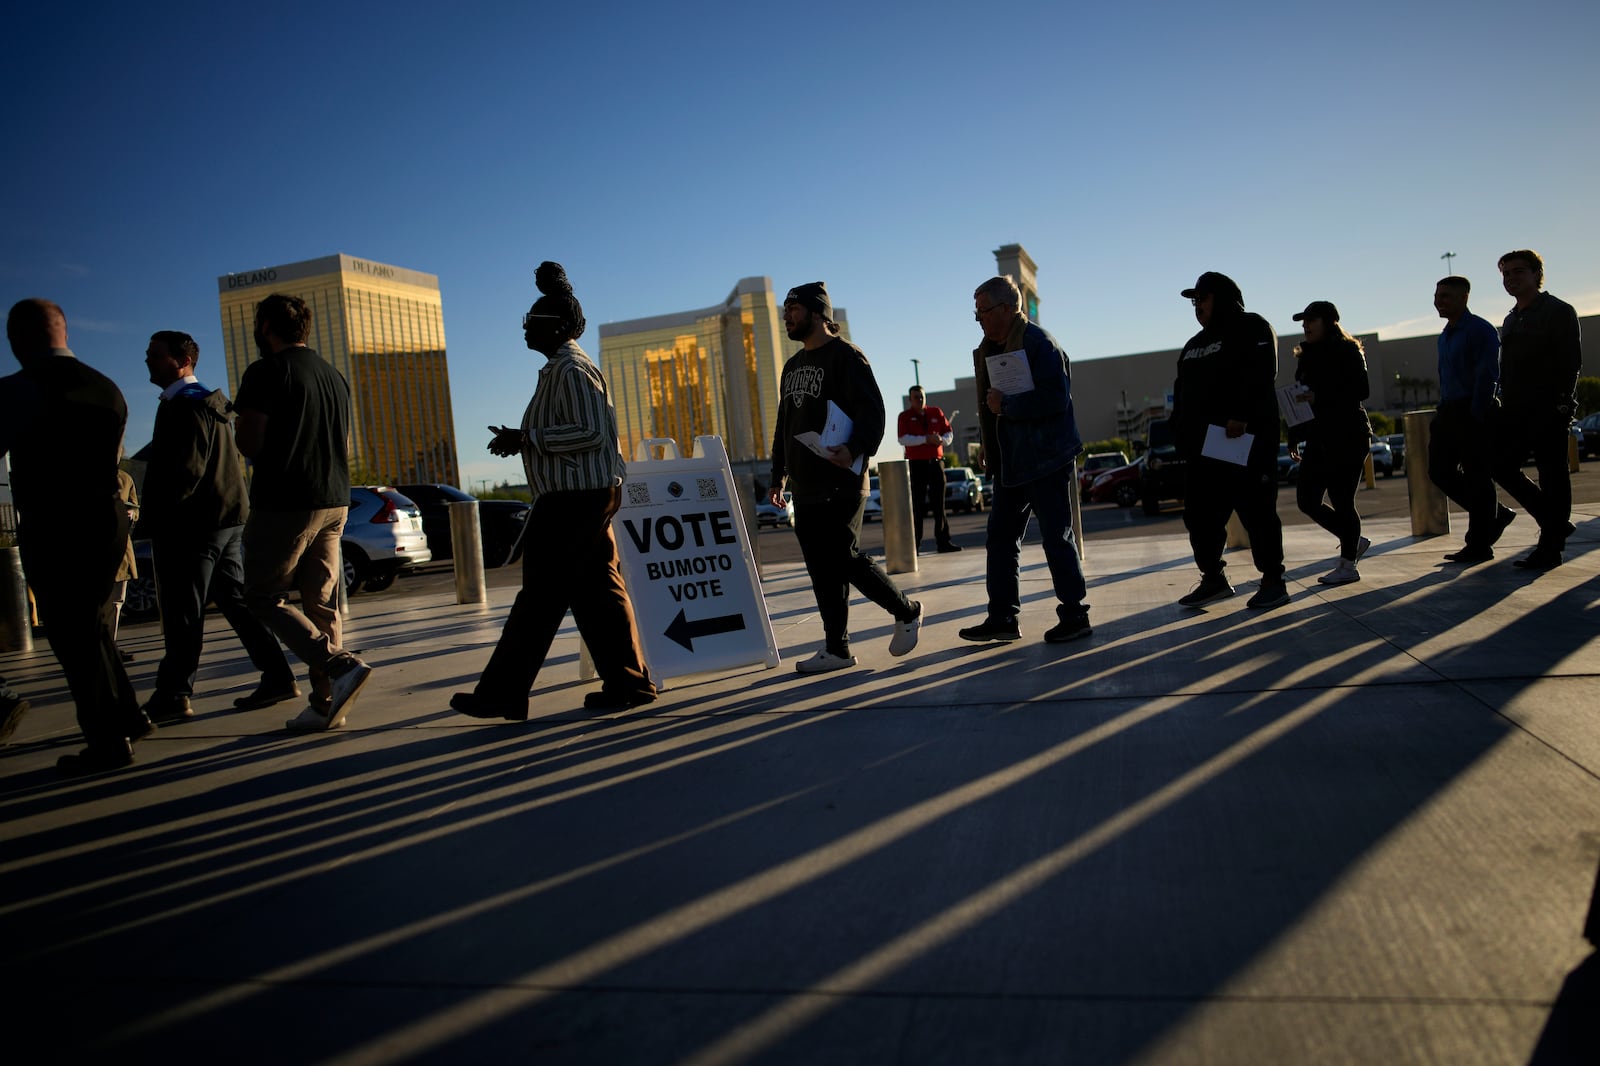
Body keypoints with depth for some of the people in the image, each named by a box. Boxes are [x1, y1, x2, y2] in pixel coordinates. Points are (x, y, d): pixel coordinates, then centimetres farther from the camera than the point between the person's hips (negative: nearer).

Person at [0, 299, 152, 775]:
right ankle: (129, 719, 26)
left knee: (72, 635, 2)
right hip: (107, 518, 7)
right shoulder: (107, 389, 10)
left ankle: (108, 744, 8)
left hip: (52, 527, -7)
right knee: (92, 626, 21)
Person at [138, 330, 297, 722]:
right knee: (237, 601, 10)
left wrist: (152, 520, -15)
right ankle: (278, 678, 9)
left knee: (183, 612, -5)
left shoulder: (184, 406, -11)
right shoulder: (210, 403, 20)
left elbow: (185, 470, -20)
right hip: (227, 519, 10)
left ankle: (172, 696, 0)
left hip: (193, 525, -10)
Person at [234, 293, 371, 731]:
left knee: (263, 597, 3)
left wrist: (237, 428, 7)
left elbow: (248, 443, -13)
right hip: (334, 502, 7)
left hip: (284, 502, -7)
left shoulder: (266, 372, -8)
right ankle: (326, 702, 7)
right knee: (321, 603, 9)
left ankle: (339, 664, -16)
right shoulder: (335, 376, 15)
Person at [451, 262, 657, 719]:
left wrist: (526, 438, -17)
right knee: (596, 591, 9)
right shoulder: (559, 368, 20)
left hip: (574, 499, -11)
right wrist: (524, 440, 14)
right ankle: (628, 683, 13)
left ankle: (502, 693, 1)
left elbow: (591, 433, -20)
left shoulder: (572, 369, -13)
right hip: (583, 496, 11)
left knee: (541, 593, -6)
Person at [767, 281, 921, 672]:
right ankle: (836, 649, 11)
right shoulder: (792, 366, 22)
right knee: (822, 568, 6)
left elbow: (873, 411, -14)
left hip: (840, 483, -8)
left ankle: (907, 612, 13)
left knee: (845, 559, -8)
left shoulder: (845, 355, -4)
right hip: (805, 487, 8)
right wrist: (778, 474, 23)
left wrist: (856, 449, -30)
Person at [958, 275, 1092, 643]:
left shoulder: (1038, 344, -13)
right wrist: (991, 451, 11)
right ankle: (1002, 617, 15)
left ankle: (1075, 616, 10)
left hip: (1045, 460, -9)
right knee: (1000, 539, 8)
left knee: (1056, 537, -1)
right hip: (1010, 463, 9)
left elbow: (1055, 398, -23)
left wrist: (1006, 404, -20)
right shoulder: (989, 349, 13)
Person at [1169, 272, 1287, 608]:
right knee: (1199, 515, 7)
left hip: (1246, 440, -8)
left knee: (1256, 511, -4)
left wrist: (1241, 416, -27)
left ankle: (1273, 580, 5)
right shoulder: (1195, 344, 24)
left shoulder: (1252, 328, 0)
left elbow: (1259, 376, -16)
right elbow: (1182, 391, 24)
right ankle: (1213, 579, 17)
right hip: (1202, 445, 8)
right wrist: (1179, 430, 11)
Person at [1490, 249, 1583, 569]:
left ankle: (1550, 548, 2)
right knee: (1502, 466, 4)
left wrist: (1561, 404, -18)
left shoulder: (1559, 312, -4)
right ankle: (1557, 524, 19)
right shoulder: (1511, 320, 18)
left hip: (1549, 409, -8)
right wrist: (1506, 404, 11)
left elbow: (1571, 362, -11)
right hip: (1517, 410, 8)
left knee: (1552, 474, -3)